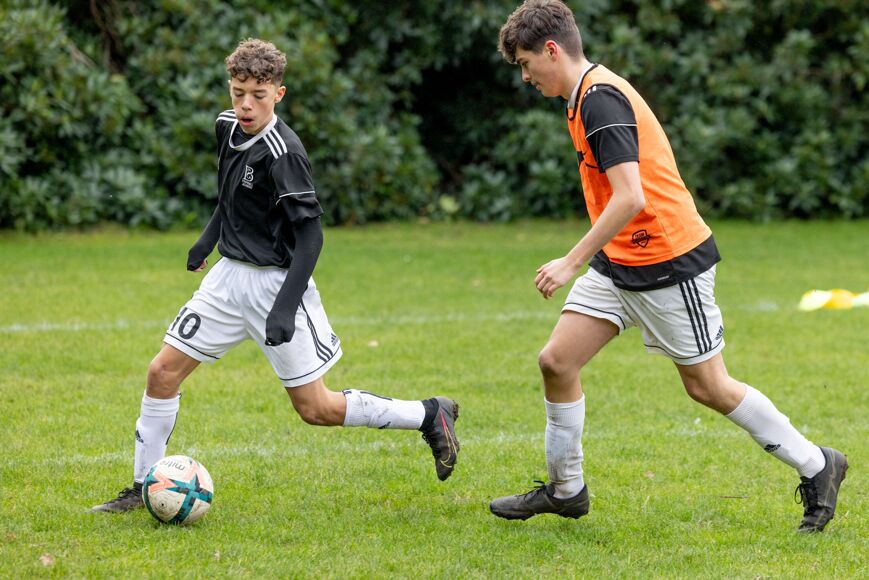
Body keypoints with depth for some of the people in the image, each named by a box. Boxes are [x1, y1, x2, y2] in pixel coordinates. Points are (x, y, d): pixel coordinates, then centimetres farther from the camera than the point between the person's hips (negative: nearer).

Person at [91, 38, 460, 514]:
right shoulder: (227, 127, 2)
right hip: (229, 277, 7)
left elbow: (310, 235, -21)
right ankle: (145, 487, 12)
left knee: (315, 408, -3)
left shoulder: (283, 154, -22)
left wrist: (286, 308, -26)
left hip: (276, 283, -7)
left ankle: (430, 416, 12)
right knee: (163, 372, 1)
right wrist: (208, 239, 25)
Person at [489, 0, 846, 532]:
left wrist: (572, 262, -25)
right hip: (618, 264, 10)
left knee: (708, 387, 0)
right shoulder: (590, 95, 11)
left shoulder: (600, 99, -20)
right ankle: (566, 489, 13)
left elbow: (630, 197, -28)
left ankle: (816, 466, 14)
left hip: (669, 263, -10)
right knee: (557, 360, 1)